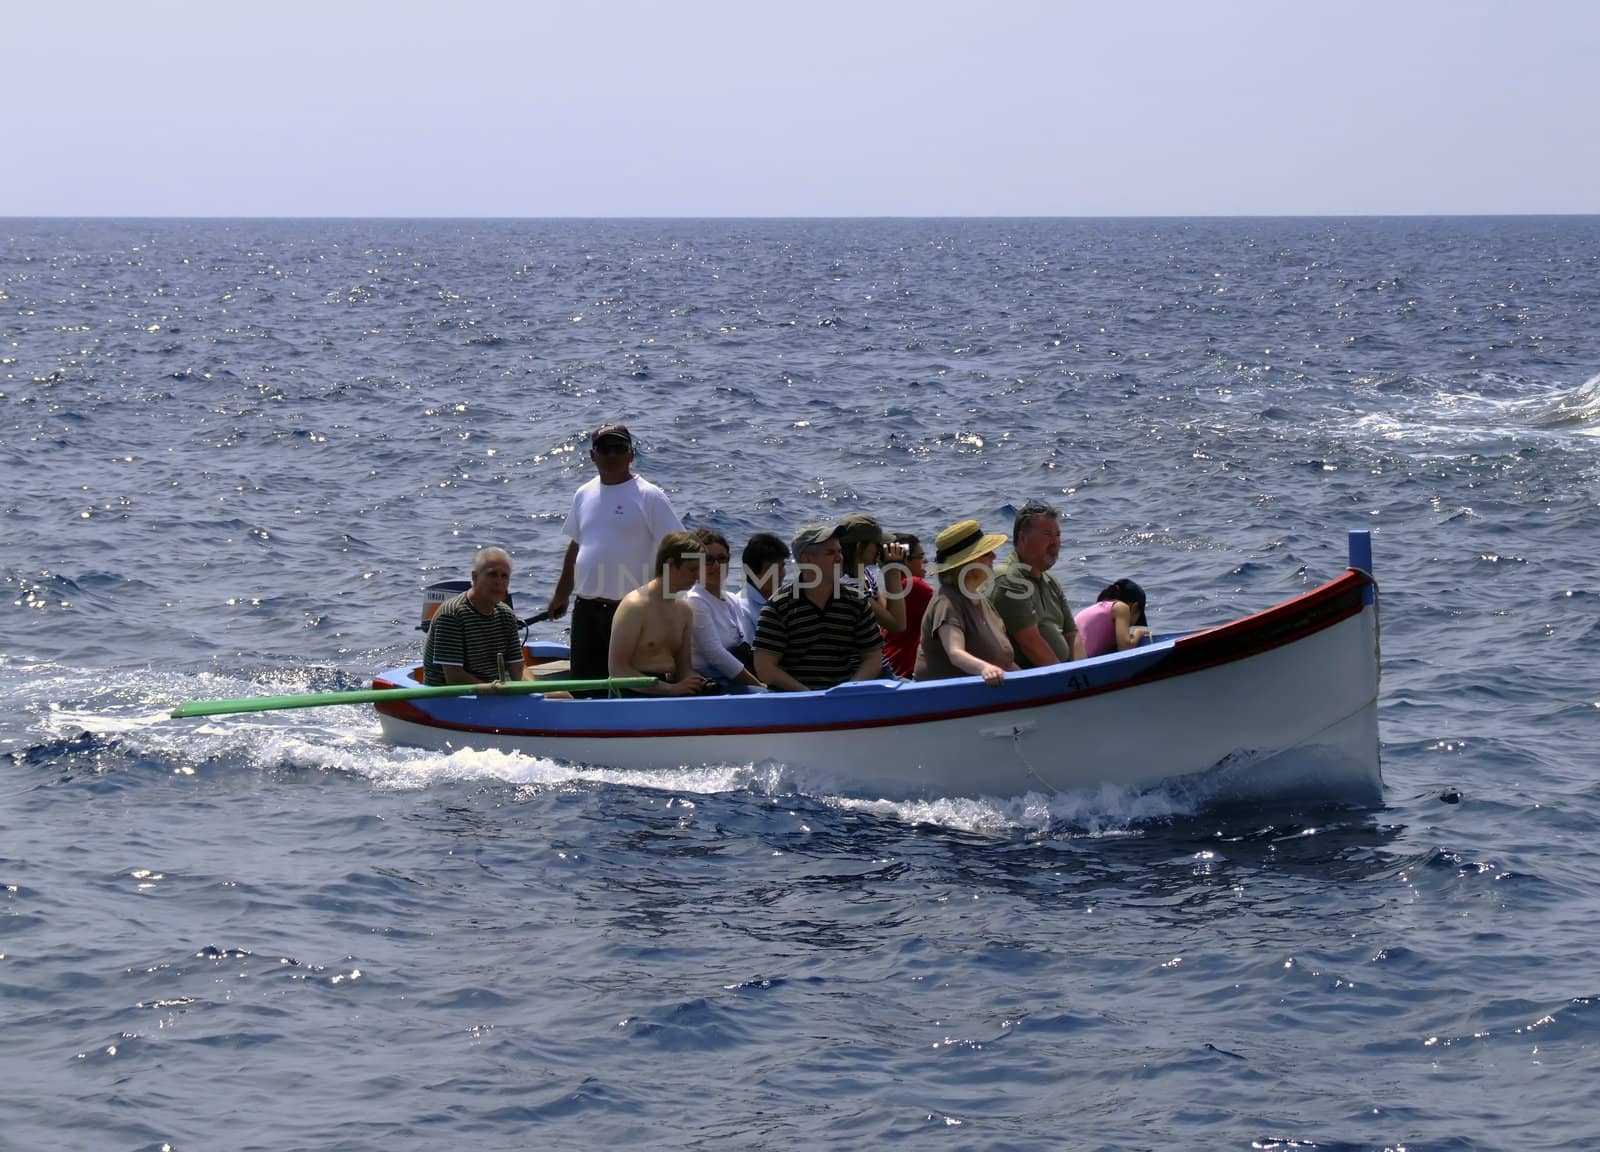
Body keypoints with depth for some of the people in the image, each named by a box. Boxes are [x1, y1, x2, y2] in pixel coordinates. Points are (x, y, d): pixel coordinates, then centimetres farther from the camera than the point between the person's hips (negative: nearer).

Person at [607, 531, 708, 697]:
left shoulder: (684, 609, 15)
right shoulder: (635, 606, -9)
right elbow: (617, 669, -15)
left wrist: (698, 682, -8)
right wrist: (671, 689, -22)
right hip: (633, 696, -8)